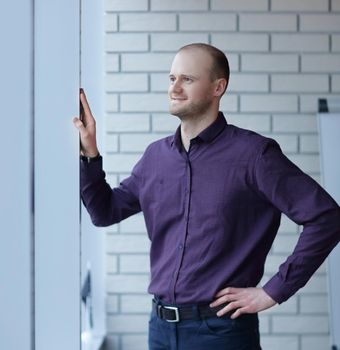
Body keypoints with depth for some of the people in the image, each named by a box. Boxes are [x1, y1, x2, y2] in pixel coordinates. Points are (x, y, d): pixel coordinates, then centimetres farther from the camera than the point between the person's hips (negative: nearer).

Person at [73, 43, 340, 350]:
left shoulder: (252, 153, -11)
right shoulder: (156, 155, 8)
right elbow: (105, 212, 16)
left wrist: (274, 291, -13)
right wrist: (89, 153, 2)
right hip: (161, 325, 6)